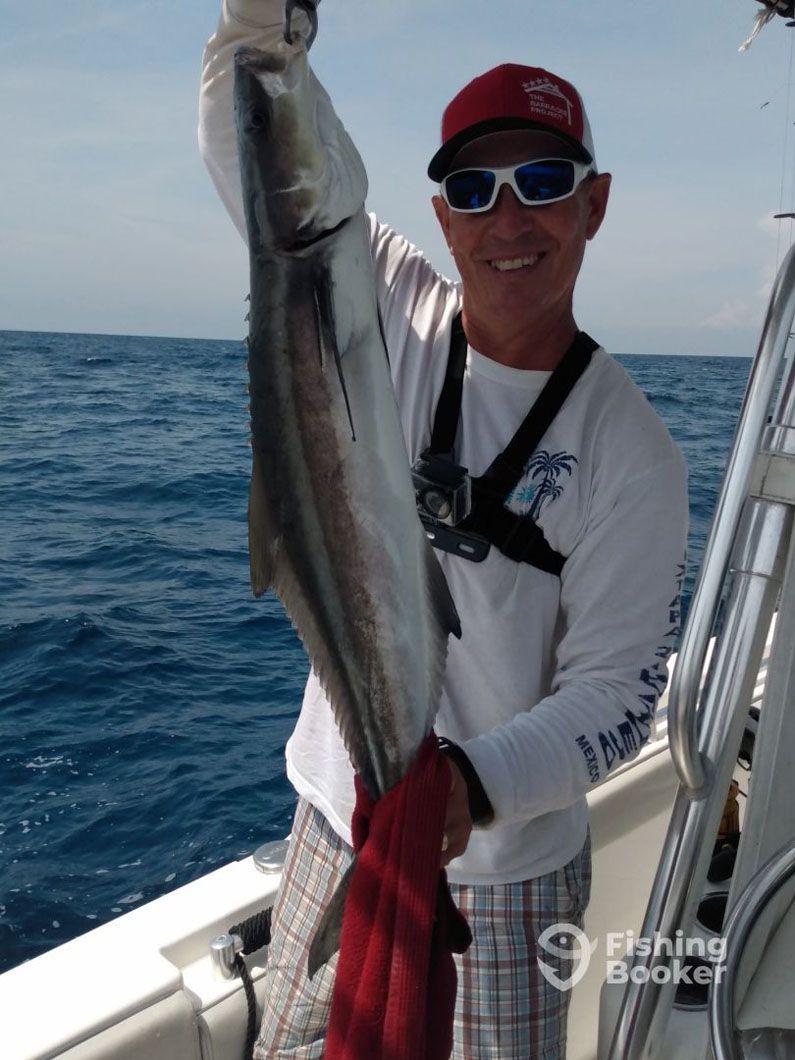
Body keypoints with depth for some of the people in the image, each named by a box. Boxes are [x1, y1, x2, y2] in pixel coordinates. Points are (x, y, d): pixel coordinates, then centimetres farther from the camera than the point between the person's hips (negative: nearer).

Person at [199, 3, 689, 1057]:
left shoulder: (632, 453, -17)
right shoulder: (393, 314, -8)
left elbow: (615, 690, -17)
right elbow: (247, 143, -7)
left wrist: (474, 783, -32)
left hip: (501, 867, -3)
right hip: (336, 819, 4)